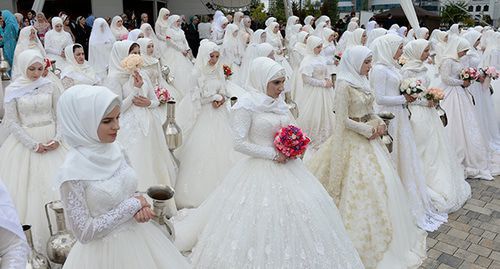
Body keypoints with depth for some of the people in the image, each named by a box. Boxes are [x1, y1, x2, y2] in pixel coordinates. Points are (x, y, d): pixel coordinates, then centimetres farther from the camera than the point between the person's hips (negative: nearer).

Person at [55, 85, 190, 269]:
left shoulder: (115, 150, -5)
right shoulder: (72, 172, -23)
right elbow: (84, 233, -19)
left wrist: (141, 203, -12)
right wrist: (131, 206, -18)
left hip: (140, 238, 6)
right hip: (106, 253, -5)